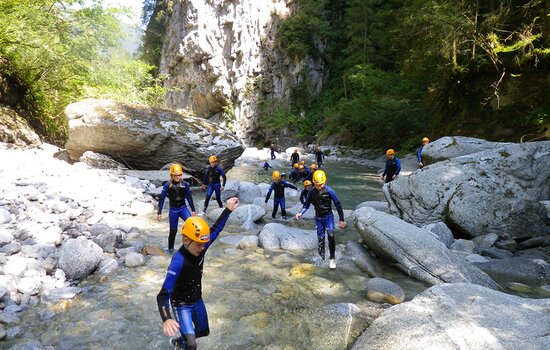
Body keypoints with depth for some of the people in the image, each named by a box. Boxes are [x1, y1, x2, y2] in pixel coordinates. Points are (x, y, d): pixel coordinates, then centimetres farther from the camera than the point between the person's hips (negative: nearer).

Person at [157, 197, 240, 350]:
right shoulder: (179, 261, -35)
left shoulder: (199, 248, -16)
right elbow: (163, 294, -40)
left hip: (197, 300, 7)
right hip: (181, 305, -7)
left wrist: (228, 209, 1)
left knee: (203, 331, 24)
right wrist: (166, 319, -56)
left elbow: (215, 230, 0)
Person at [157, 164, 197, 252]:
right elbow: (162, 198, -4)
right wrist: (159, 212, -4)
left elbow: (189, 197, 4)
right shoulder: (167, 185, -10)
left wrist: (193, 210, 7)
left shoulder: (185, 184, -5)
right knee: (173, 230, 9)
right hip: (173, 210, -1)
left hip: (183, 208, 1)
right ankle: (170, 248, 29)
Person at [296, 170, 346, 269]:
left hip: (328, 216, -2)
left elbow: (338, 205, -9)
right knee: (320, 238, 3)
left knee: (331, 235, -19)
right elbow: (306, 204, 4)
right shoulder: (311, 192, -7)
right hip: (318, 218, 2)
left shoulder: (329, 191, -14)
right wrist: (301, 213, -14)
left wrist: (341, 219, -9)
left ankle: (332, 258, -4)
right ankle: (321, 258, 18)